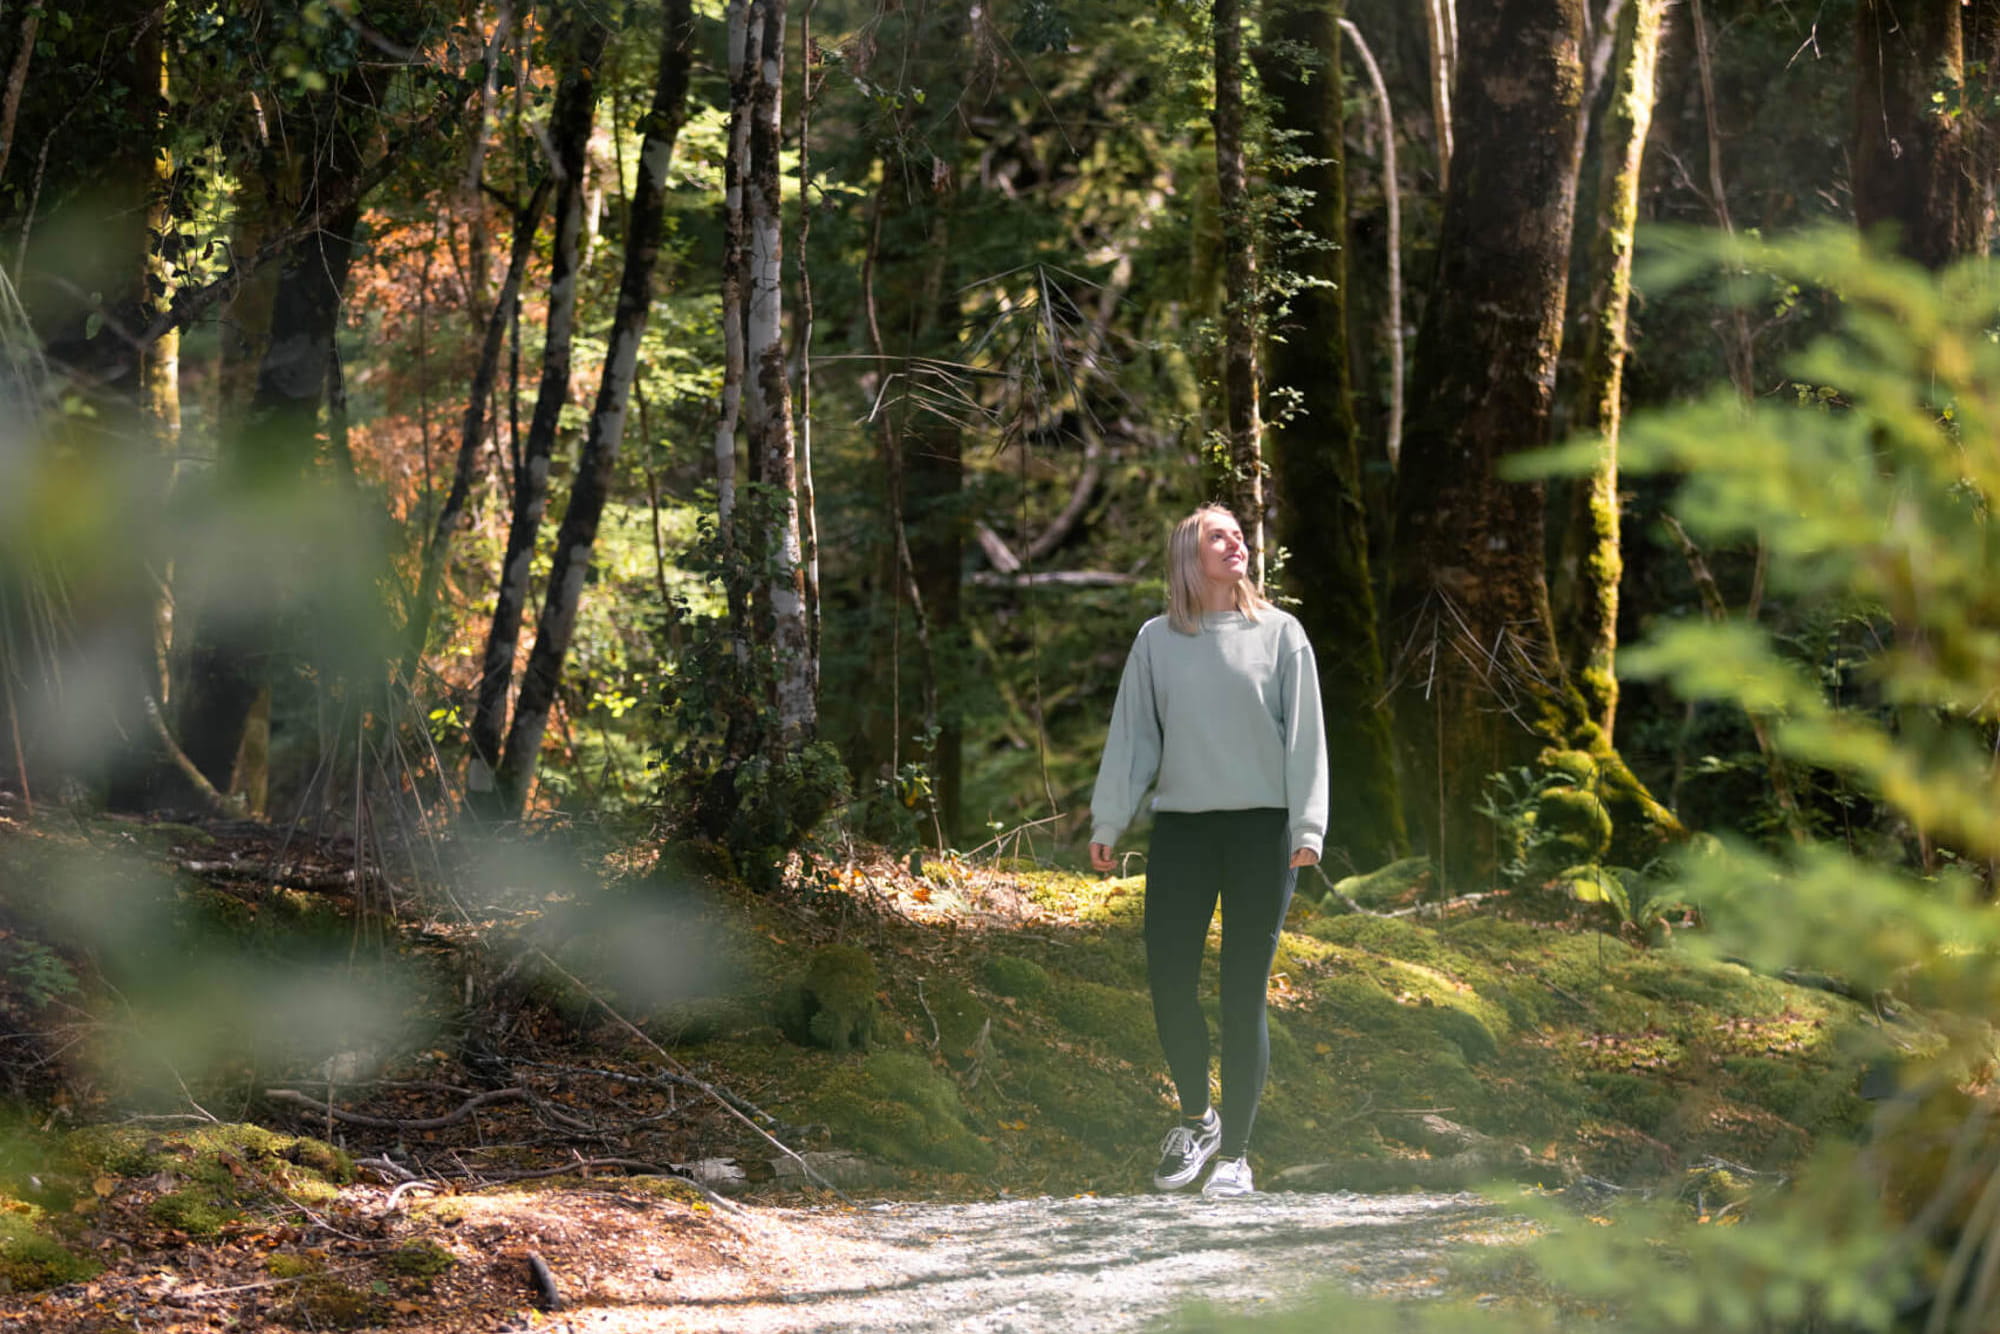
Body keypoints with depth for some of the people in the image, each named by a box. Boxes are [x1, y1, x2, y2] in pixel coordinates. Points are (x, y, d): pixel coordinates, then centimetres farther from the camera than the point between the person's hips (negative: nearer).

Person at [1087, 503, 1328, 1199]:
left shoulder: (1280, 633, 4)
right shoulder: (1156, 640, 8)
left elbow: (1304, 735, 1)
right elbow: (1131, 735, 10)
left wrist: (1307, 827, -8)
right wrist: (1107, 823, 5)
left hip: (1261, 829, -1)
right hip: (1180, 828, 2)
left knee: (1244, 994, -1)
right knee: (1169, 980, -3)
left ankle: (1236, 1152, 6)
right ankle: (1196, 1118, 20)